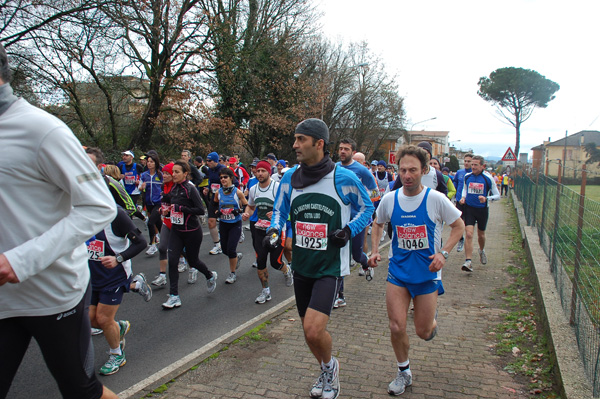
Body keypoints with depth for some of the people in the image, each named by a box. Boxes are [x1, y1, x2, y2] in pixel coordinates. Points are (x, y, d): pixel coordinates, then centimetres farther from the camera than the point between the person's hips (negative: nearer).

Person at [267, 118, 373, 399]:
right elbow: (280, 210, 16)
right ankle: (327, 374, 45)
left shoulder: (344, 178, -11)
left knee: (313, 330, -17)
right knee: (309, 331, 16)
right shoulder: (290, 178, 1)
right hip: (301, 265, 5)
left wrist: (349, 230, -12)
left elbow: (366, 207, 4)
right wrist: (274, 230, -4)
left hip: (330, 267, -5)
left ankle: (330, 365, 18)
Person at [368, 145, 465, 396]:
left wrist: (443, 253, -14)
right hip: (398, 272, 2)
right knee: (396, 327, -2)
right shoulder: (389, 200, -5)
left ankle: (432, 317, 44)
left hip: (427, 273, -2)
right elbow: (378, 224, 14)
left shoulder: (436, 199, -13)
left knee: (423, 333, 7)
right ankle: (403, 372, 24)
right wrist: (375, 250, 0)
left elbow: (459, 226, -1)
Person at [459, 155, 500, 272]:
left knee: (481, 234, 17)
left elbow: (497, 195, -2)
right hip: (469, 208, 1)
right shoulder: (467, 176, 0)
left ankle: (482, 251, 49)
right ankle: (468, 262, -14)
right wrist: (463, 197, 1)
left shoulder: (488, 178, -8)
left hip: (482, 209, 0)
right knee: (469, 234, -13)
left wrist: (486, 198, -21)